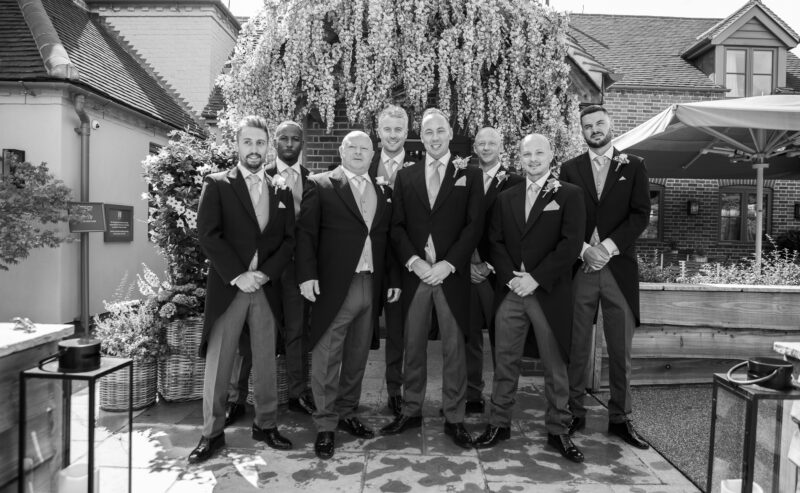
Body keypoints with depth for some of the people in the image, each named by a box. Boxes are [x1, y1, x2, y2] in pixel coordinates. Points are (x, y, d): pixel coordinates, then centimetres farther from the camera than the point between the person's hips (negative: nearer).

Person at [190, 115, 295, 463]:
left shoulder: (281, 191, 12)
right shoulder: (217, 184, 3)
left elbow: (289, 239, 8)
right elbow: (208, 235, -6)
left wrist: (265, 273, -6)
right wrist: (238, 275, -13)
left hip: (266, 288, 3)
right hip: (227, 287, -2)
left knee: (266, 361, 8)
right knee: (217, 363, 2)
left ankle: (266, 425, 21)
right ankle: (212, 433, 13)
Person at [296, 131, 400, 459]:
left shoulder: (384, 192, 14)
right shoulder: (321, 186, 1)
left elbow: (388, 238, 13)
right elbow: (306, 232, -4)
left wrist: (394, 279, 7)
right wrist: (307, 274, -14)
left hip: (371, 285, 5)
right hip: (334, 285, -4)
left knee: (358, 356, 13)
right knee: (327, 356, 1)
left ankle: (347, 414, 29)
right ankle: (325, 426, 13)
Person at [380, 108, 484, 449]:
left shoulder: (469, 176, 6)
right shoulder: (405, 177, 11)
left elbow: (474, 225, -2)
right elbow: (397, 227, 6)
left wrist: (447, 264, -12)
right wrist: (415, 262, -9)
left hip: (452, 275, -2)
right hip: (415, 273, 2)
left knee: (454, 348, 4)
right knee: (413, 346, 9)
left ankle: (454, 418, 15)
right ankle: (411, 411, 22)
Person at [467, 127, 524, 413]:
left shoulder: (515, 183, 2)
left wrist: (490, 265, -8)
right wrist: (467, 263, -4)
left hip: (499, 272, -2)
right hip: (468, 271, 3)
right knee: (470, 337, 4)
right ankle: (473, 396, 14)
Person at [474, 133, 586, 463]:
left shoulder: (569, 195, 1)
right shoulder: (505, 198, 14)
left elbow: (571, 243, -8)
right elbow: (495, 242, 8)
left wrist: (535, 278, -14)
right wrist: (511, 276, -8)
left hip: (550, 293, -3)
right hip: (510, 291, 3)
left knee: (555, 365, 5)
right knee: (504, 362, 7)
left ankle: (558, 431, 18)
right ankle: (499, 424, 20)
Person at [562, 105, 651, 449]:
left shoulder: (633, 167, 9)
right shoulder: (570, 169, 10)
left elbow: (640, 214, 0)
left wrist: (608, 246, -12)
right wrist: (584, 249, -11)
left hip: (619, 268, 0)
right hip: (579, 268, 0)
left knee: (620, 350, 6)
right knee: (576, 347, 4)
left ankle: (620, 418, 17)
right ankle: (574, 414, 16)